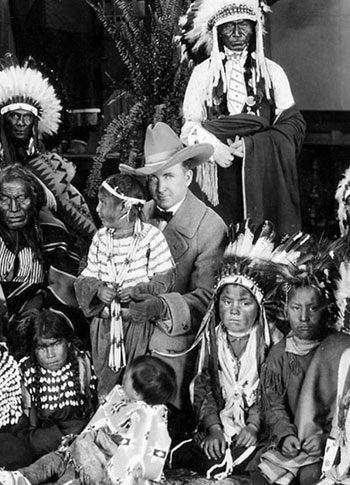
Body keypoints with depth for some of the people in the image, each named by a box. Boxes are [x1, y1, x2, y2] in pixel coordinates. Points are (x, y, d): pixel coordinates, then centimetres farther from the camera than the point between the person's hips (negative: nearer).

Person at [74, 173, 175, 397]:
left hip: (139, 322, -4)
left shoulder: (151, 236, -10)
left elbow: (166, 278, -9)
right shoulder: (100, 238, 4)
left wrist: (138, 291, -22)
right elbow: (87, 278, 7)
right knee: (105, 381, 14)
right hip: (105, 323, 4)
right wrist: (98, 289, -15)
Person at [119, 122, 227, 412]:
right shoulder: (140, 215, 5)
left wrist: (162, 306, -30)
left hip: (175, 350, -4)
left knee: (173, 425, 1)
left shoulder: (210, 227, -9)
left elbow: (206, 298, -15)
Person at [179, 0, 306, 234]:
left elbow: (293, 123, 1)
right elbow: (190, 126, 6)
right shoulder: (203, 73, 9)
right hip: (220, 173, 0)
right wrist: (213, 147, -15)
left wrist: (250, 145, -13)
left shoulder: (272, 71, 8)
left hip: (267, 173, 0)